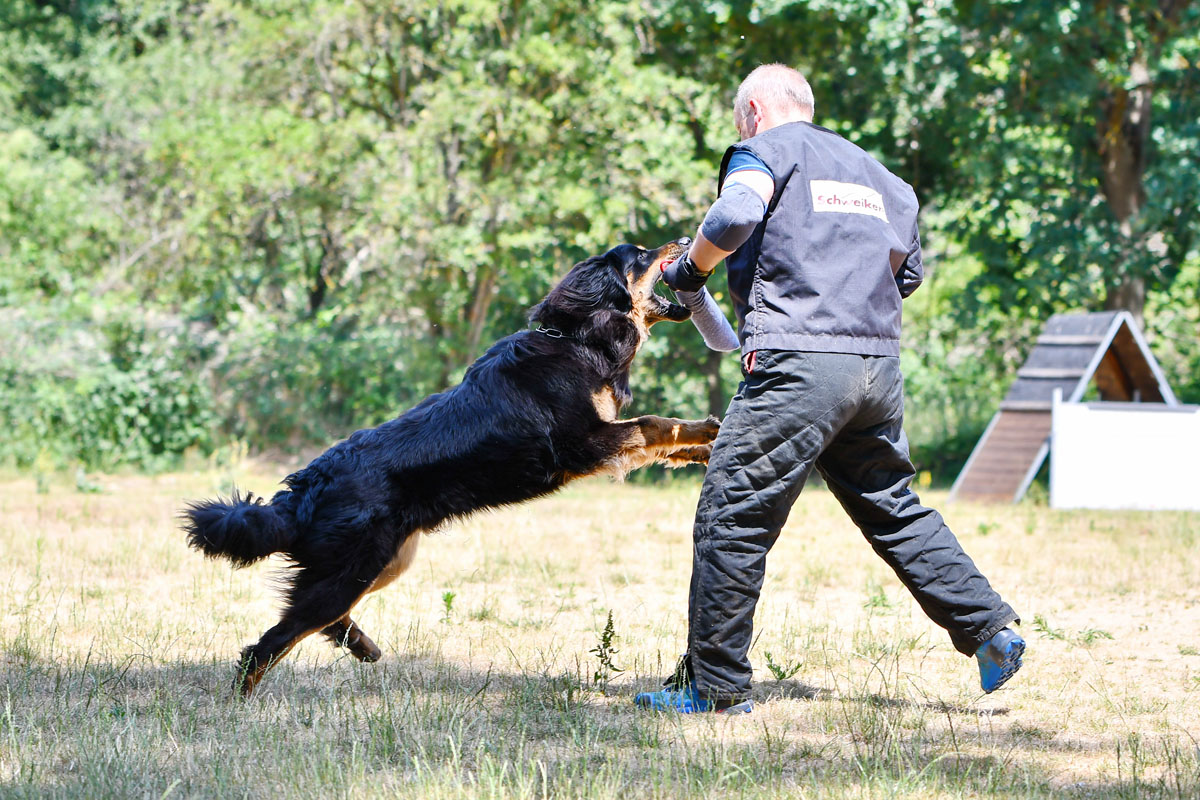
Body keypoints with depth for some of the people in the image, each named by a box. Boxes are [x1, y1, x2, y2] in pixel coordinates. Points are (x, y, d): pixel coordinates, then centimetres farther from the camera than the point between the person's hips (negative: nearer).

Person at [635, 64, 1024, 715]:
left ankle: (715, 685, -2)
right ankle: (989, 629, 16)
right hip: (880, 363, 7)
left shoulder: (765, 150, 3)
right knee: (894, 509, 20)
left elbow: (734, 217, -17)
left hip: (801, 366, -7)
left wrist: (691, 269, 0)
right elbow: (909, 269, 29)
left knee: (732, 515, -2)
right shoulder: (869, 169, 24)